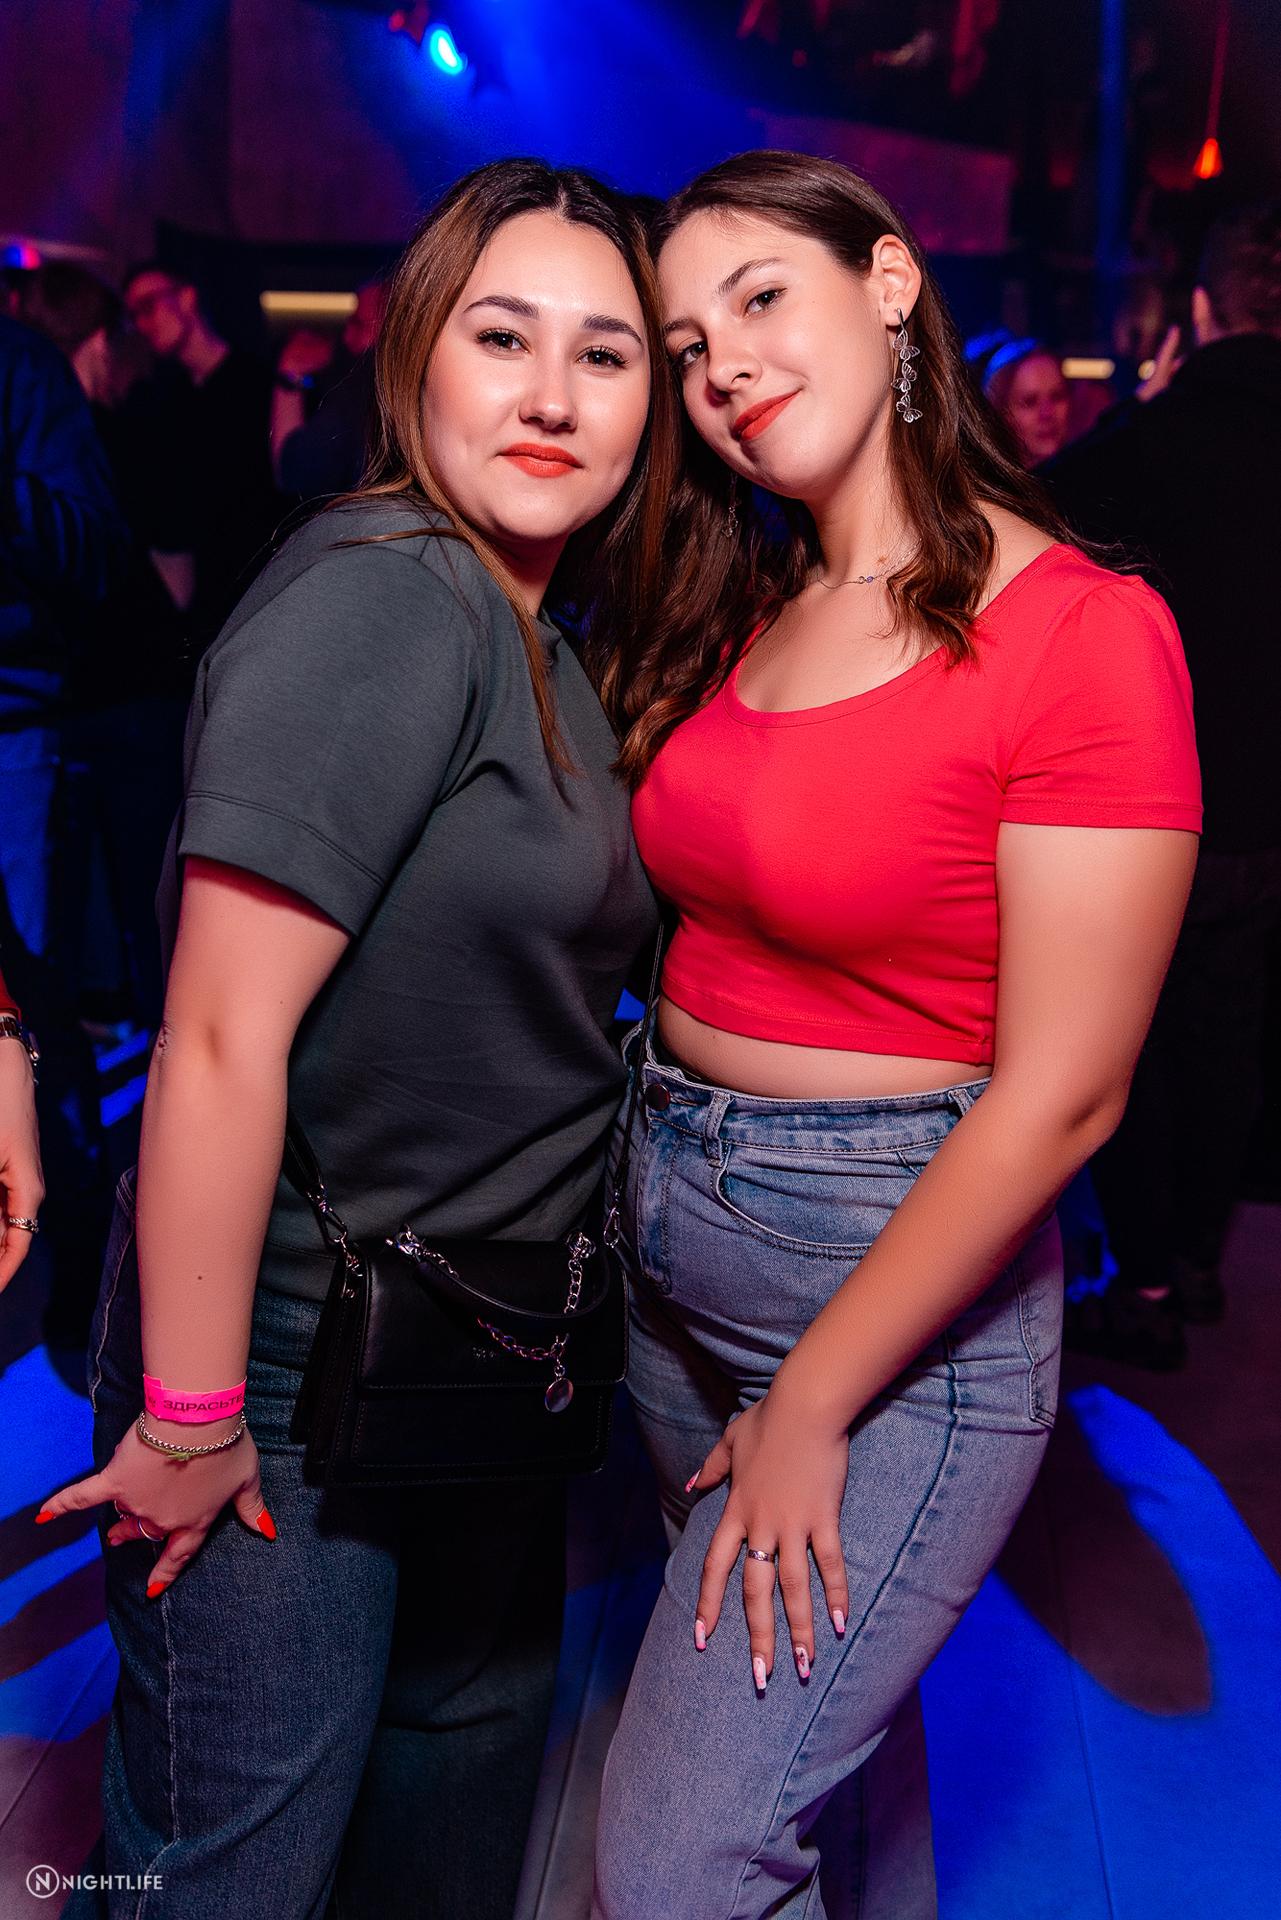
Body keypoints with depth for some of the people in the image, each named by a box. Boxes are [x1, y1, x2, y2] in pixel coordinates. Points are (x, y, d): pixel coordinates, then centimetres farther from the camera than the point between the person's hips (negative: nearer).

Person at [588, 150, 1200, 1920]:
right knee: (829, 1708, 25)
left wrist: (812, 1409, -14)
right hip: (668, 1241, 7)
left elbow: (1059, 1096, -18)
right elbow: (700, 930, 8)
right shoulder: (739, 613, 6)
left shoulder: (1084, 632, -16)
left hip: (906, 1282, -6)